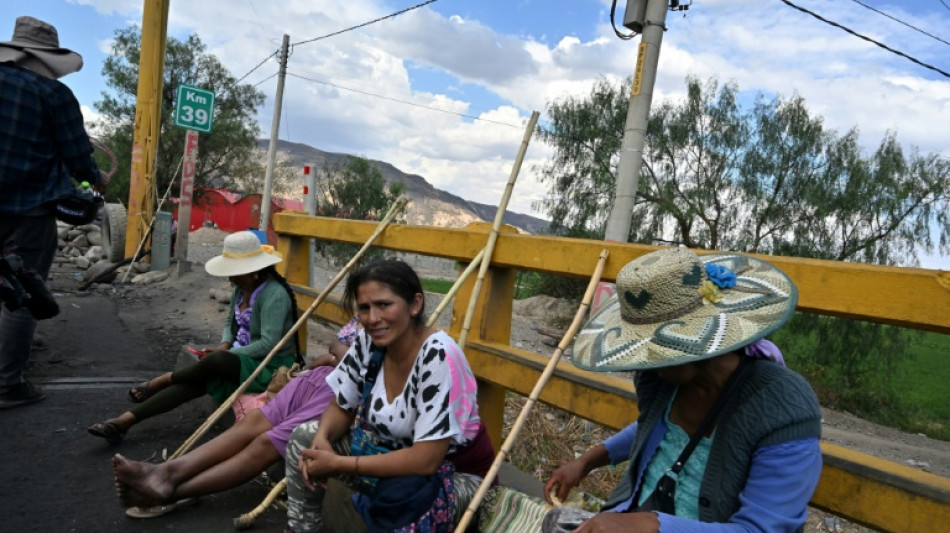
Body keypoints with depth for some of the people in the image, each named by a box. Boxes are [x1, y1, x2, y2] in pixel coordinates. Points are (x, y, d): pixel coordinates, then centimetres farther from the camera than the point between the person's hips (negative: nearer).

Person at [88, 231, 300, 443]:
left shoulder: (274, 294, -20)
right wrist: (224, 345, -3)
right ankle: (125, 420, -21)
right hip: (242, 356, 8)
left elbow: (268, 344, -26)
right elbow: (230, 323, 19)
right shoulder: (241, 288, 7)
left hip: (271, 366, -8)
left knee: (216, 361, -31)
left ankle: (163, 380, -3)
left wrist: (224, 354, -20)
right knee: (195, 381, -17)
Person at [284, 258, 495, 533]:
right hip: (394, 451, 7)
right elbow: (341, 407, 4)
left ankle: (356, 509, -6)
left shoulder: (438, 356, -31)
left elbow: (426, 460, -33)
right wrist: (322, 438, -19)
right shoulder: (367, 342, -11)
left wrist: (339, 464, -29)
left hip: (455, 473, -6)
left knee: (398, 495, -36)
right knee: (304, 439, -3)